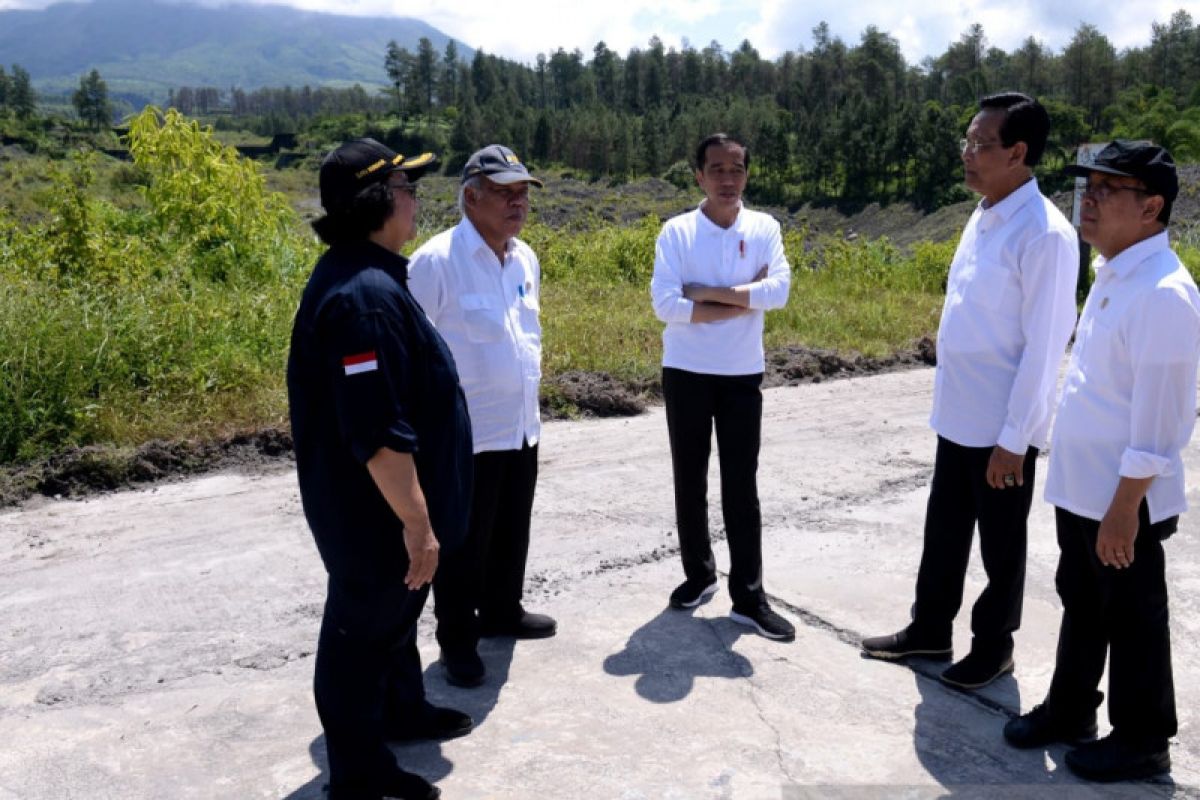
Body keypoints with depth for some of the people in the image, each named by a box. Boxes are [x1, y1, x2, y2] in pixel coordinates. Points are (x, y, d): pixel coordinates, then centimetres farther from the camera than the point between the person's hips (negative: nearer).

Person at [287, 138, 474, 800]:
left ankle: (401, 709, 50)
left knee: (395, 615, 27)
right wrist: (416, 522, -23)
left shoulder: (362, 274, 6)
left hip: (378, 506, 10)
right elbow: (379, 433, -31)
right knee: (363, 631, 9)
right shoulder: (364, 295, -29)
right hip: (375, 515, -10)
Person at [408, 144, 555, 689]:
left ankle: (501, 611, 41)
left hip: (523, 427, 7)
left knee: (511, 533, 21)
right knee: (464, 542, 6)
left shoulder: (526, 259, 7)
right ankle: (456, 640, 24)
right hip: (466, 433, -7)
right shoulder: (436, 261, -17)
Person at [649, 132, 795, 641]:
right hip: (685, 374, 0)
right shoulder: (675, 232, -4)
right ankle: (698, 574, 30)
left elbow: (779, 291, -15)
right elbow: (665, 304, -16)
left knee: (742, 488, 4)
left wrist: (705, 292, -17)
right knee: (689, 483, 11)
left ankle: (749, 596, 13)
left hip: (742, 377, 0)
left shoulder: (764, 229, 0)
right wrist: (743, 299, -14)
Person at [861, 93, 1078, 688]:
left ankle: (992, 647, 31)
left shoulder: (1044, 235, -19)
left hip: (1002, 427, -8)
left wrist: (1014, 439, -17)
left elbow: (1044, 347, -19)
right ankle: (929, 629, 37)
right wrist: (948, 401, 15)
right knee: (944, 529, 20)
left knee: (999, 544, 11)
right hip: (957, 415, 8)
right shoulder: (983, 218, 6)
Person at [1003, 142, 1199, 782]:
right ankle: (1069, 711, 41)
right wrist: (1090, 494, 18)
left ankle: (1142, 742, 30)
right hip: (1079, 489, 9)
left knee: (1131, 622, 10)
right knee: (1080, 606, 22)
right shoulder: (1112, 274, 7)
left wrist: (1124, 507, -20)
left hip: (1121, 502, -9)